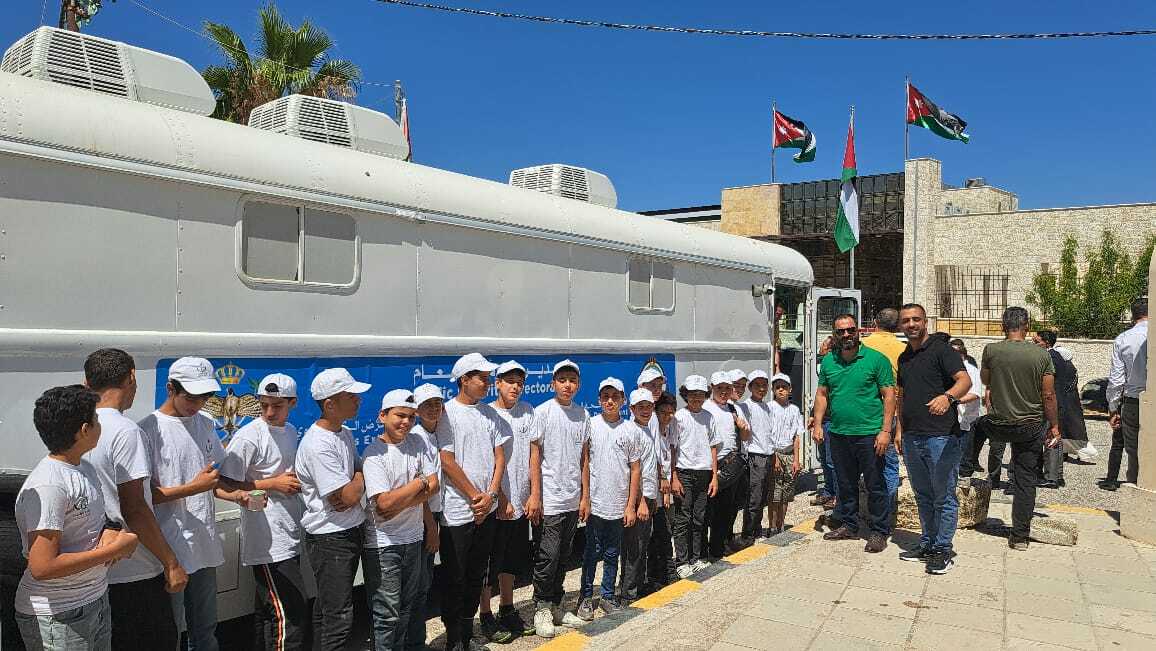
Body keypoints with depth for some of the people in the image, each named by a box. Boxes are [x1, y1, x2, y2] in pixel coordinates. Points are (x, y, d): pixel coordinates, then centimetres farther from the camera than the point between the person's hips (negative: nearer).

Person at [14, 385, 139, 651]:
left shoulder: (85, 469, 5)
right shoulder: (47, 486, -23)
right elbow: (42, 567, -25)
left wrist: (111, 531, -5)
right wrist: (114, 550, -19)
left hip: (96, 600, 8)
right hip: (56, 616, -8)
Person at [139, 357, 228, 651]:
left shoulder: (206, 425, 9)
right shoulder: (149, 430, -12)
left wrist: (237, 495, -3)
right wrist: (193, 487, -22)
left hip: (206, 547, 6)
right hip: (169, 550, -6)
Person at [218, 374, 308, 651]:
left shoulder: (291, 431, 12)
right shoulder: (248, 436, -12)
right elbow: (227, 485, -15)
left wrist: (295, 481, 6)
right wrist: (273, 484, -16)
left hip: (290, 538, 8)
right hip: (268, 543, -8)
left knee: (267, 612, 17)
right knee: (292, 617, -10)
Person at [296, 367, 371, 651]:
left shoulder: (345, 433, 6)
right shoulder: (318, 445, -23)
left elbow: (358, 473, 14)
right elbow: (346, 498, -24)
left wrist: (353, 488, -9)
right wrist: (360, 479, -3)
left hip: (353, 530, 9)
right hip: (330, 539, -9)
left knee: (326, 607, 20)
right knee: (339, 617, -4)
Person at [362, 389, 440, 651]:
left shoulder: (419, 443, 2)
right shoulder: (374, 454, -15)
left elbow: (433, 484, -3)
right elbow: (384, 504, -23)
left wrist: (400, 504, -15)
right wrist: (419, 484, -11)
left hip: (413, 538, 6)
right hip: (382, 544, -6)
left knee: (406, 608, 18)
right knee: (387, 614, 1)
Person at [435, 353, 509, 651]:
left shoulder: (490, 414, 8)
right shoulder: (447, 413, -10)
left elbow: (499, 456, 7)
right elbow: (447, 461, -14)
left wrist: (490, 494, -6)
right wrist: (474, 496, -10)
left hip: (487, 510, 6)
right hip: (458, 511, -6)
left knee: (476, 576, 16)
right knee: (455, 579, 4)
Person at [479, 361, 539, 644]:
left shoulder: (527, 411, 6)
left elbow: (533, 455, 5)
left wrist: (534, 495, -1)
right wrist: (501, 499, -14)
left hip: (521, 503, 6)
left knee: (512, 561, 18)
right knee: (489, 563, 4)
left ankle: (507, 611, 32)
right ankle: (486, 617, 18)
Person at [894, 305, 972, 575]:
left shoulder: (941, 349, -7)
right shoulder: (904, 358, 16)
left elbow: (965, 380, -21)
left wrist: (947, 396, -41)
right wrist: (899, 429, 17)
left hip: (941, 436, -7)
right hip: (912, 438, 7)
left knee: (944, 497, 1)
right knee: (923, 496, 16)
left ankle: (943, 550, 11)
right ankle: (927, 544, 28)